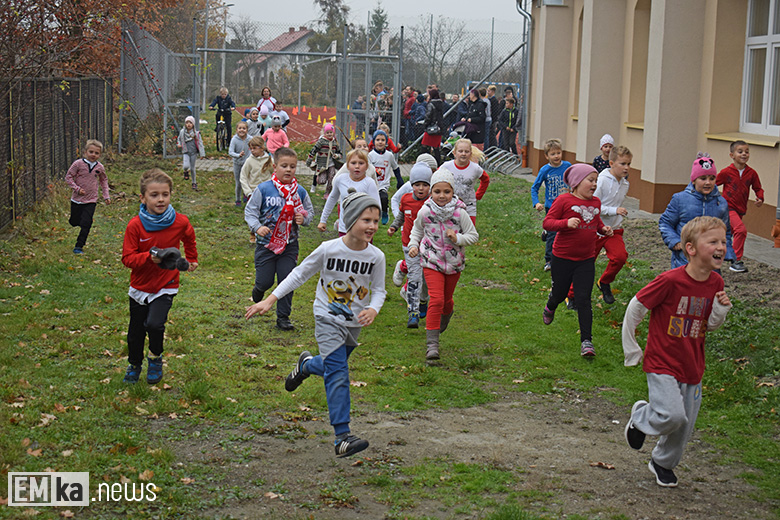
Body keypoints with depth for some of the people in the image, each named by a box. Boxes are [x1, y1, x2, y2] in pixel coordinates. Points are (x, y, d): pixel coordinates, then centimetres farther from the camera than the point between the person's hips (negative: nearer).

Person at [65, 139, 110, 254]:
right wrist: (77, 189, -16)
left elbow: (104, 180, 19)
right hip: (77, 199, -1)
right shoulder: (78, 164, -10)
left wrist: (106, 196, 12)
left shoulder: (100, 167, 1)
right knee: (74, 222, 12)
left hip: (91, 201, 1)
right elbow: (68, 177, -4)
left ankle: (79, 246, 0)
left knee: (86, 224, -9)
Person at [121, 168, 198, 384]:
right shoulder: (135, 225, -13)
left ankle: (156, 358, 8)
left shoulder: (180, 223, -9)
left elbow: (189, 240, 15)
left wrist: (191, 261, 24)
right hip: (140, 286, 1)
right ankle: (134, 364, 42)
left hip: (166, 286, -1)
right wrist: (150, 257, -27)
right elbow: (127, 257, -12)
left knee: (155, 323, -23)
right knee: (136, 331, 14)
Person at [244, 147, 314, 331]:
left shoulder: (300, 192, -1)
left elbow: (310, 211, 13)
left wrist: (304, 219, -9)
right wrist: (257, 227, -20)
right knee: (265, 281, 3)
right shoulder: (263, 189, -9)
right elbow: (250, 211, -4)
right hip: (266, 244, -2)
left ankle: (283, 317, 16)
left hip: (289, 245, 2)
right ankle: (258, 290, 41)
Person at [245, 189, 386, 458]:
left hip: (354, 323, 4)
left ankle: (306, 364, 56)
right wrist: (269, 300, -9)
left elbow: (379, 290, 1)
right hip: (328, 318, -4)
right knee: (338, 374, -15)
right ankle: (342, 436, -17)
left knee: (334, 368, 21)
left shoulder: (376, 257, -11)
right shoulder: (328, 249, -17)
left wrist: (373, 309, -23)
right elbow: (299, 275, -6)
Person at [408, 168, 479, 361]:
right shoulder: (425, 212, -10)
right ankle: (432, 344, -14)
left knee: (446, 299, 19)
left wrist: (458, 238, -21)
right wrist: (413, 245, -4)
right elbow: (417, 230, 11)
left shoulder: (460, 213, -13)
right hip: (432, 261, -1)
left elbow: (473, 235, -4)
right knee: (436, 300, -16)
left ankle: (446, 316, 57)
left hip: (454, 263, 1)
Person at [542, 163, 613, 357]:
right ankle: (550, 308, 52)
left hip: (586, 259, 3)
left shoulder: (596, 203, 7)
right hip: (563, 257, -3)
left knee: (583, 299, -4)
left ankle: (586, 340, -3)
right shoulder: (564, 200, -11)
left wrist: (604, 229, 3)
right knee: (560, 293, 14)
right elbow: (547, 222, -13)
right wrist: (566, 223, -30)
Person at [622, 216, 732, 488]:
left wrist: (721, 309, -10)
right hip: (662, 363, -6)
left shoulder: (716, 283, -1)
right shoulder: (671, 281, -20)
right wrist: (631, 350, -3)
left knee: (685, 426, 12)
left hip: (692, 367, 6)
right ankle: (641, 417, 13)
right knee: (672, 416, -21)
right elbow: (635, 308, -10)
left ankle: (663, 462, 40)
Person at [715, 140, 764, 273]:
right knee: (741, 229, -25)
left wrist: (760, 198, -8)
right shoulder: (726, 172, -10)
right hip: (728, 207, -5)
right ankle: (736, 261, -17)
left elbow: (758, 188, 10)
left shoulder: (751, 173, 1)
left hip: (740, 210, 5)